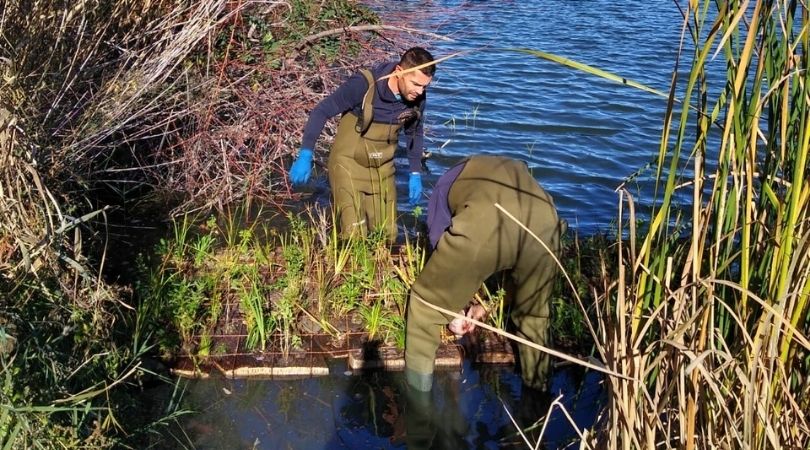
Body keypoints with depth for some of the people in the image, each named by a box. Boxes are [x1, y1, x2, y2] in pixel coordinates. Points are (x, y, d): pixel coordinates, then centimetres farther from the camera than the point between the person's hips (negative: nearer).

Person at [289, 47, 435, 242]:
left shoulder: (417, 98, -9)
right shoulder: (363, 85, -25)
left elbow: (415, 132, 10)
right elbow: (322, 111, -19)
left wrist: (415, 173, 9)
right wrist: (305, 155, -25)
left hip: (382, 169, 5)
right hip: (349, 165, -5)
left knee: (387, 237, 11)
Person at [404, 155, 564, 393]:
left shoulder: (448, 182, 38)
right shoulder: (519, 173, 47)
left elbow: (441, 245, 32)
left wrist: (454, 311, 40)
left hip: (483, 223, -3)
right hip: (543, 222, 4)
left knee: (425, 301, 20)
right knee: (534, 314, 31)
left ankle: (416, 390, 28)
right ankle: (537, 387, 45)